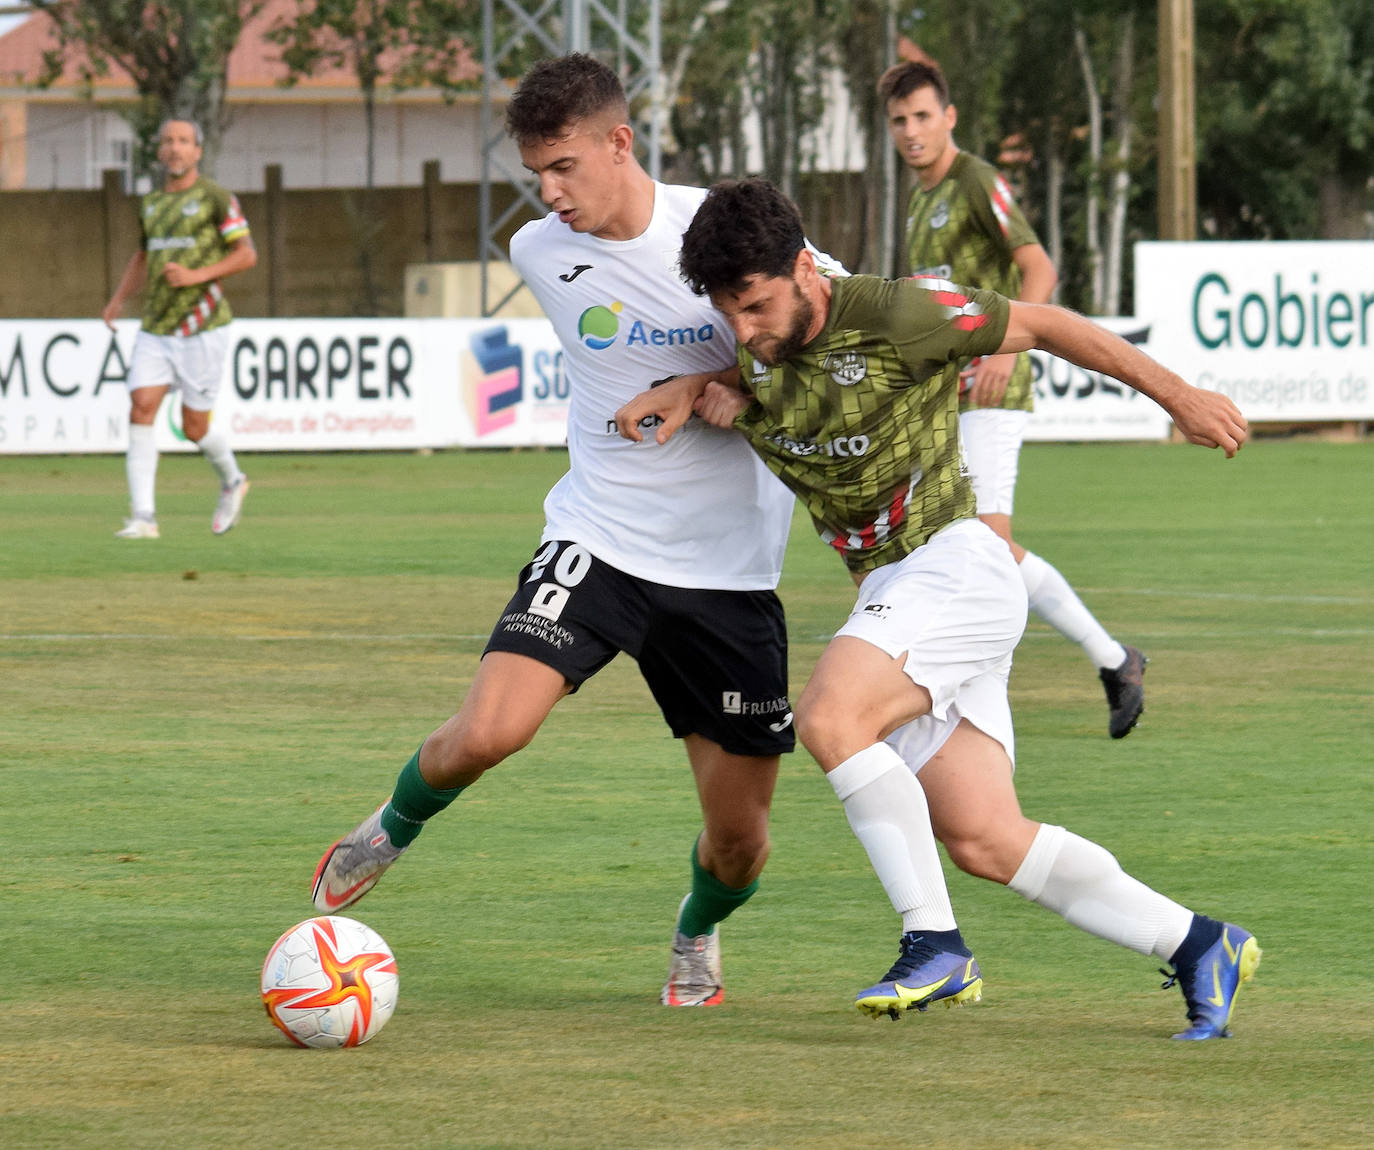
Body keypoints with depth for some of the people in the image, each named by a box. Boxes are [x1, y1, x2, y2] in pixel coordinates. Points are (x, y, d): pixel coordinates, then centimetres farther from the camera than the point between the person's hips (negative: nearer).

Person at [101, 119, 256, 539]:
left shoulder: (215, 197, -5)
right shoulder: (152, 203, 13)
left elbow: (247, 253, -6)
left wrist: (197, 275, -18)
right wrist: (119, 299, 14)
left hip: (201, 326, -5)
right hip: (155, 329, 5)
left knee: (194, 427, 1)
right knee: (141, 410, -12)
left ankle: (231, 481, 33)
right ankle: (143, 517, -13)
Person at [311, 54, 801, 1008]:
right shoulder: (542, 255, -2)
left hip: (729, 571, -1)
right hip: (598, 542, 1)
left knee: (740, 837, 3)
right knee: (488, 731, -24)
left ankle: (698, 934, 38)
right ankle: (397, 824, 10)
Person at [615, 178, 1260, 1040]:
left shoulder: (892, 317, -16)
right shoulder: (751, 355, 5)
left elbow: (1041, 325, -6)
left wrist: (1179, 397, 0)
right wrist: (686, 395, 1)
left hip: (955, 562, -8)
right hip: (888, 592, 8)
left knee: (830, 718, -29)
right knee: (983, 839, -1)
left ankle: (935, 944, -22)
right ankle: (1200, 949, 11)